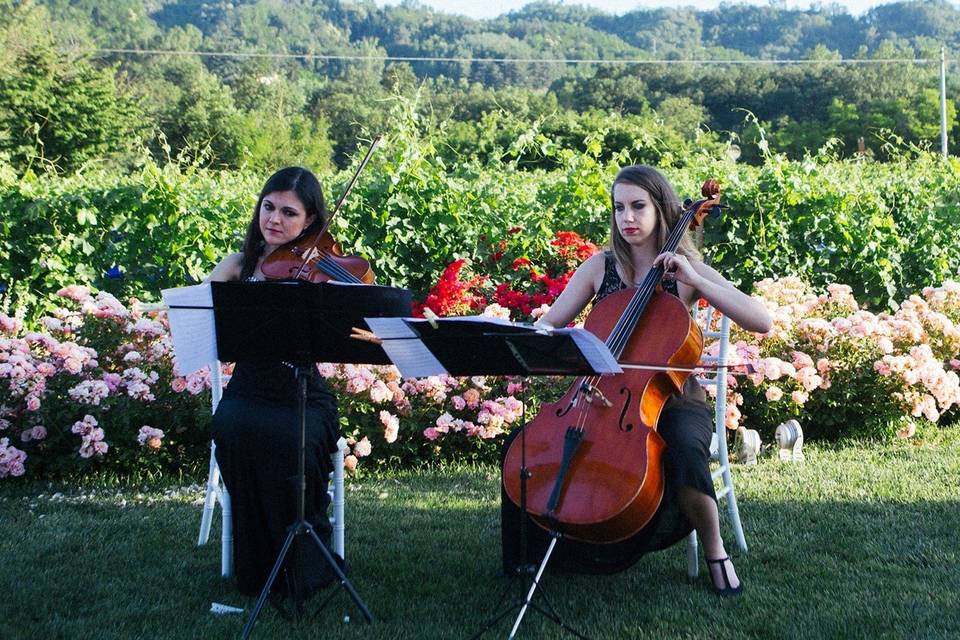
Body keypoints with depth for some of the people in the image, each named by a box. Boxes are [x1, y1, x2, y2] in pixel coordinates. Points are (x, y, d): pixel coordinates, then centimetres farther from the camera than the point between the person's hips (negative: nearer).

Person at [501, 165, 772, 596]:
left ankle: (715, 553, -10)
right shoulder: (600, 267, 5)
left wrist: (694, 281, -20)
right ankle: (530, 551, 4)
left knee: (686, 453, -37)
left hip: (672, 401, -3)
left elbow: (762, 322, -12)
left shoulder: (688, 271, -2)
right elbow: (546, 326, 5)